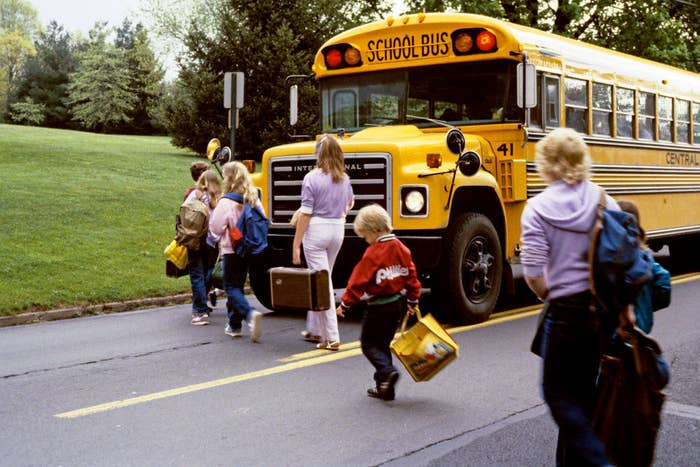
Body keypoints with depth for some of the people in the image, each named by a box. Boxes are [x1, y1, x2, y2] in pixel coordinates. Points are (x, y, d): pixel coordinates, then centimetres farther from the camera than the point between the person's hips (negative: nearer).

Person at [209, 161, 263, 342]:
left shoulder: (226, 202, -16)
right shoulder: (253, 199, 2)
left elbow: (216, 228, -14)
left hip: (232, 250, -6)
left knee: (231, 287, 0)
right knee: (237, 285, 19)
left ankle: (250, 314, -25)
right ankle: (234, 324, 24)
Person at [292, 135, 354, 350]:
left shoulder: (312, 178, -13)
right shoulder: (344, 178, 5)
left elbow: (305, 213, -15)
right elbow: (350, 203, 24)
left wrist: (296, 244, -10)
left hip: (316, 230, -6)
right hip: (337, 230, 6)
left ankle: (331, 338, -5)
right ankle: (314, 329, 30)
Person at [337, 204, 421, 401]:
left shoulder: (373, 252, -18)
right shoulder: (401, 248, 4)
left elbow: (359, 280, -16)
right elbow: (411, 275, 11)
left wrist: (345, 303, -8)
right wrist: (413, 300, 22)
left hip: (378, 306, -7)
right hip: (397, 303, 7)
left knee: (368, 343, 6)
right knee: (383, 344, 16)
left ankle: (387, 371, -17)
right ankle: (384, 388, 17)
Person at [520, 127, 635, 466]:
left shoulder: (537, 208, -10)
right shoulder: (605, 202, 1)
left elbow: (533, 274, -14)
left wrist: (550, 297, 5)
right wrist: (625, 307, 9)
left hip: (567, 311, -5)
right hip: (605, 309, 5)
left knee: (557, 392, 9)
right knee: (583, 389, 19)